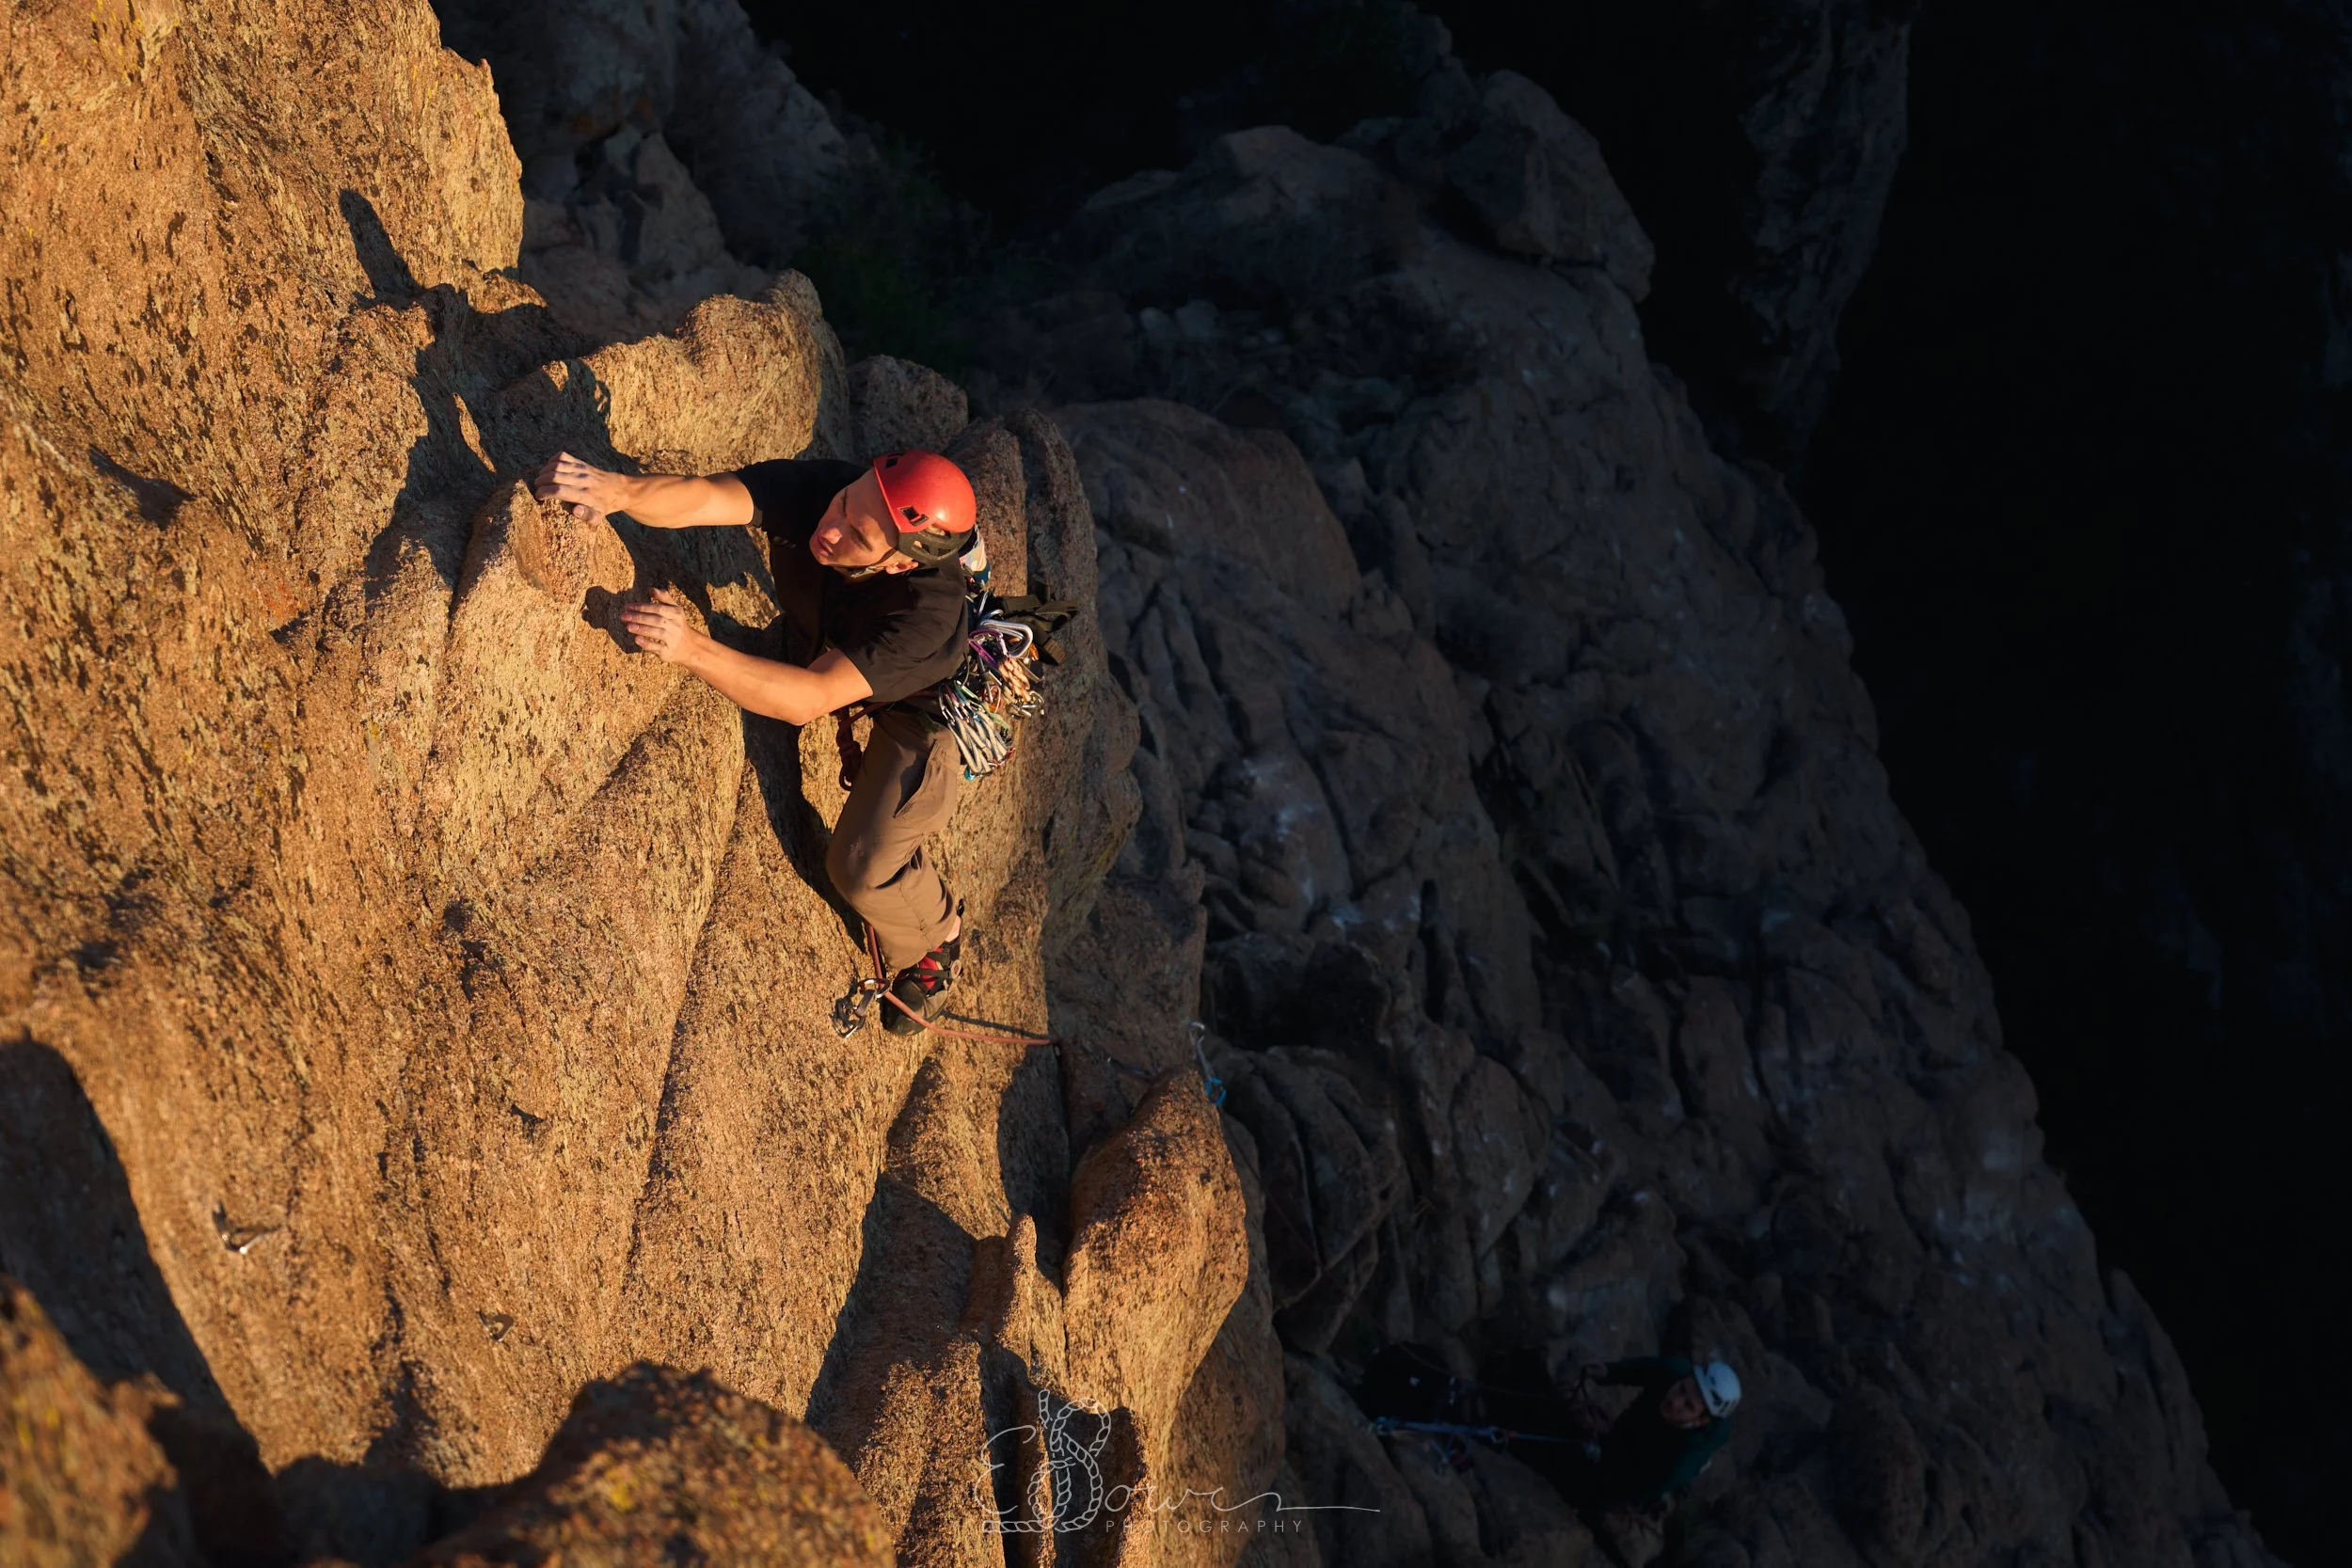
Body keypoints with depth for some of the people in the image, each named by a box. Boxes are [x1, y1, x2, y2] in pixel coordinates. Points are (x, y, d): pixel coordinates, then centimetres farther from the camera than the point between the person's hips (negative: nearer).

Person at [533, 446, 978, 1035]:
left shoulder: (928, 611, -46)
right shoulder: (817, 488, -34)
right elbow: (701, 499, -47)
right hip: (816, 649, 5)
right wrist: (618, 491, -68)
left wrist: (694, 650, -62)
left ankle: (934, 941, 24)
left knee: (863, 865, -10)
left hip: (918, 708, -5)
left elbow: (811, 699, -50)